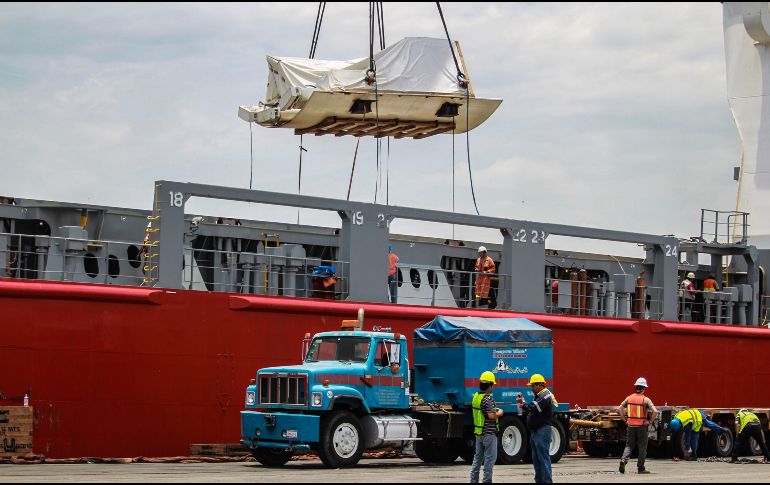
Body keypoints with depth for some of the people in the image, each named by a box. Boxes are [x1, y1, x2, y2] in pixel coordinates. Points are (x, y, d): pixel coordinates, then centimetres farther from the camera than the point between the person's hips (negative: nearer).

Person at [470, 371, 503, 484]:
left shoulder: (476, 396, 8)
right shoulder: (488, 398, -18)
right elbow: (492, 415, -25)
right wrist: (499, 413, -6)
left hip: (478, 432, 8)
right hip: (489, 432, -8)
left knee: (478, 457, 14)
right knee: (490, 458, -2)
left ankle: (473, 480, 15)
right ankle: (487, 480, -3)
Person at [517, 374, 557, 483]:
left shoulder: (545, 396, -15)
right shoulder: (540, 396, 20)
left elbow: (533, 408, -23)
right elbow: (533, 409, 19)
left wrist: (523, 404, -6)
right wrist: (524, 403, 2)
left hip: (542, 430, -11)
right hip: (535, 431, 11)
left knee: (543, 457, -11)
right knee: (536, 457, 14)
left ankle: (546, 480, -11)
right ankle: (539, 480, 20)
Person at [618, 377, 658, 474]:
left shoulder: (629, 398, 2)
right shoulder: (645, 399, -9)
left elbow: (620, 409, 6)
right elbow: (655, 411, -18)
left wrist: (625, 420, 12)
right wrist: (651, 421, -4)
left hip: (631, 426, 3)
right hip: (642, 426, -3)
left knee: (629, 445, 11)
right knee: (642, 447, 8)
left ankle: (624, 460, -14)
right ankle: (641, 468, 11)